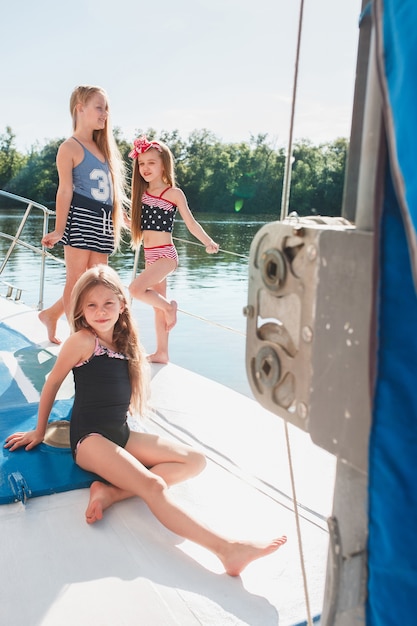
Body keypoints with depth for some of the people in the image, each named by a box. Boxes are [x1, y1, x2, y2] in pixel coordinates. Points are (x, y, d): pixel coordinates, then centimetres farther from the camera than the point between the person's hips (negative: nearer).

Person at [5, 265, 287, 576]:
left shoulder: (124, 343, 8)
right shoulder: (83, 341, -9)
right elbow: (53, 382, 1)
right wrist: (39, 432, 10)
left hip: (121, 434, 8)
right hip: (89, 438, -8)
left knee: (195, 461, -3)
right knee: (153, 486, -27)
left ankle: (110, 491, -18)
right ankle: (227, 548, -35)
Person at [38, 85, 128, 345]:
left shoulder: (102, 147, 20)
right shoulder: (70, 147, -3)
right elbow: (65, 190, -9)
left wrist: (121, 218, 23)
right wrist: (59, 229, -15)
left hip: (103, 221, 8)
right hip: (81, 217, -8)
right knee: (77, 280, -1)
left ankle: (51, 314, 24)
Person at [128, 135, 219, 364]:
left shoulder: (173, 193, -6)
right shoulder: (141, 192, 10)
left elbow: (190, 222, -9)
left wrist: (208, 243, -19)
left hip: (165, 254, -7)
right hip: (150, 255, 7)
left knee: (136, 289, -24)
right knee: (157, 305, 12)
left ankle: (169, 306, 4)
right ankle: (161, 353, 22)